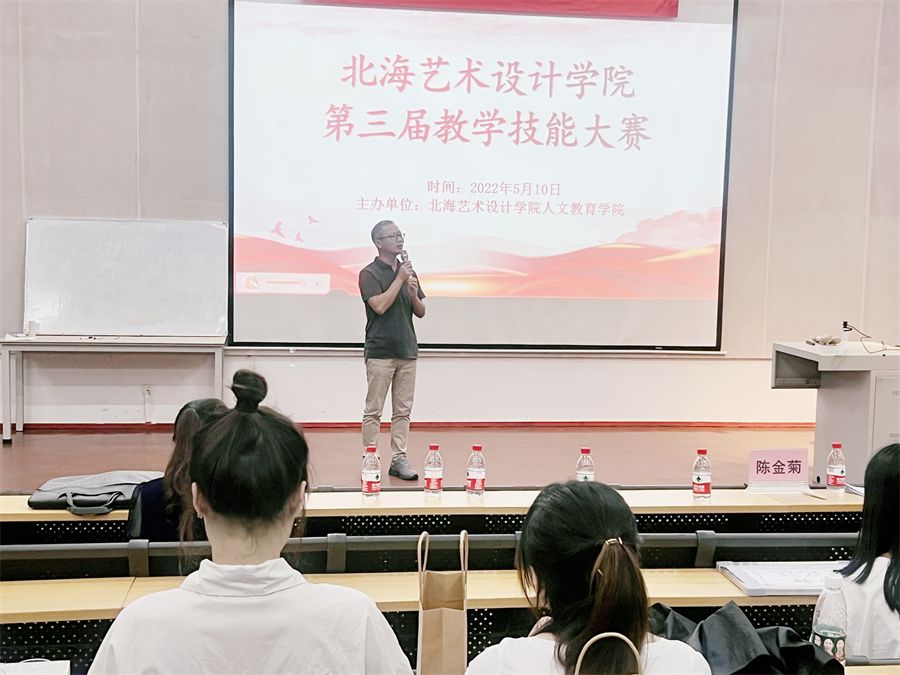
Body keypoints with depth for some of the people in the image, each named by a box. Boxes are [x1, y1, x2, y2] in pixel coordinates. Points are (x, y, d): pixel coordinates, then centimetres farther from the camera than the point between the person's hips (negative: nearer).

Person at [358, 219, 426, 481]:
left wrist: (414, 295, -7)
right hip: (380, 352, -6)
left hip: (407, 351, 6)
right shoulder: (369, 273, -5)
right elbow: (380, 305, -19)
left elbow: (420, 312, 13)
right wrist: (399, 279, -15)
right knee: (373, 410, 0)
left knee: (403, 410, 8)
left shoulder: (408, 271, 13)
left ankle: (399, 459, 14)